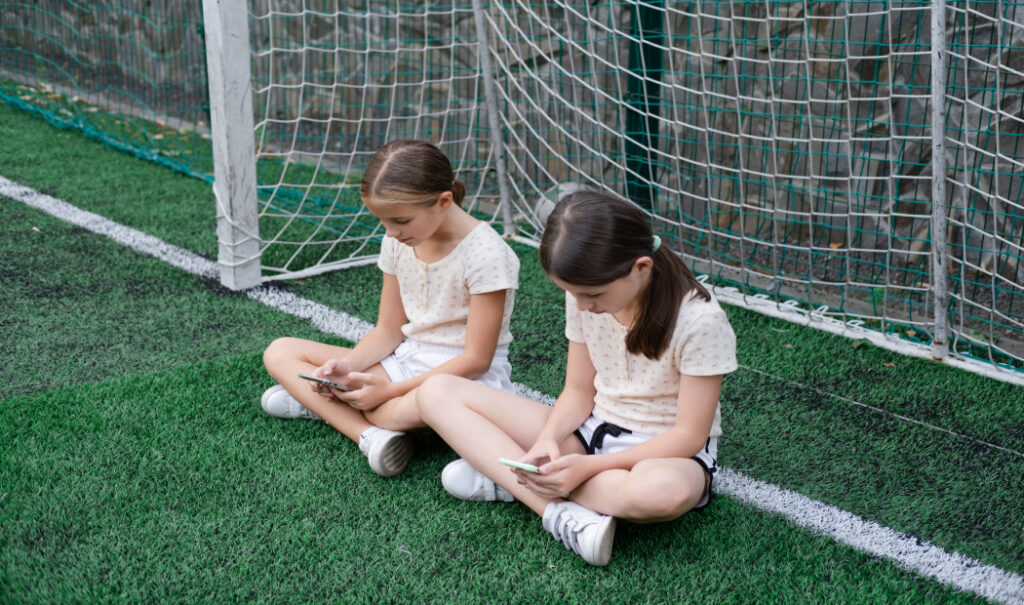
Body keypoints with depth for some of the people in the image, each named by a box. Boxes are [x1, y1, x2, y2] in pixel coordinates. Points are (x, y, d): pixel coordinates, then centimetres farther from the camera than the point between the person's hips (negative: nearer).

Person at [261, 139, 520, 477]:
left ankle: (320, 404, -13)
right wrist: (348, 366, -13)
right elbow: (389, 330, 8)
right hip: (407, 361, 8)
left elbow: (476, 359, -19)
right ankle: (370, 434, -24)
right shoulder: (397, 243, 2)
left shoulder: (486, 254, -20)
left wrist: (391, 390, -22)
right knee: (280, 353, -4)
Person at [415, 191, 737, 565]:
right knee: (438, 393, -9)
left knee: (665, 490, -47)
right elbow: (578, 392, 2)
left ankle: (503, 480, -24)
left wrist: (588, 467, -28)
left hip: (665, 452, -5)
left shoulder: (699, 320, -22)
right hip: (593, 431, 6)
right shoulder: (583, 297, -5)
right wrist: (547, 440, -21)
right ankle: (561, 513, -26)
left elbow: (689, 435, -20)